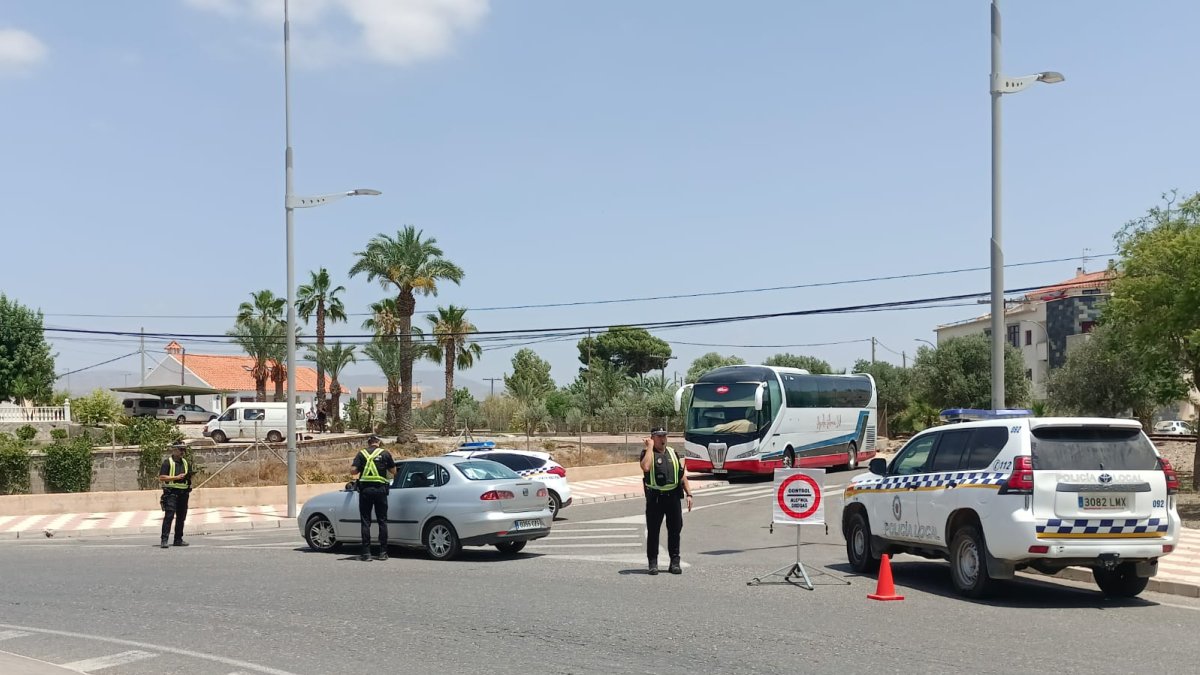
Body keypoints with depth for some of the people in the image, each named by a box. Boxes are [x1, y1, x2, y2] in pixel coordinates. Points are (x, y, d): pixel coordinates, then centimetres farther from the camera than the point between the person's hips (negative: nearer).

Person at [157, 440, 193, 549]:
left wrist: (189, 479, 2)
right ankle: (164, 540, -16)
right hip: (171, 492, -6)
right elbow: (161, 478, -10)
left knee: (181, 517, 9)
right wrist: (176, 477, -16)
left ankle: (178, 539, 17)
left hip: (183, 493, 6)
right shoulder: (167, 462, -3)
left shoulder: (185, 463, 17)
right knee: (169, 516, -14)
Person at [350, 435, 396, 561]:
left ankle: (366, 553, 2)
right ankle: (383, 552, 6)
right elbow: (393, 471, 6)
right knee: (382, 521, 8)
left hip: (365, 489, 0)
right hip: (380, 489, 0)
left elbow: (353, 469, -5)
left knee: (365, 522, 5)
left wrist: (360, 471, 16)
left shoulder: (361, 454, 5)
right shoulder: (385, 454, 5)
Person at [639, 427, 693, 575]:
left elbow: (682, 475, 17)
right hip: (655, 497, -4)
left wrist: (688, 493, 9)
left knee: (675, 530, 5)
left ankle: (675, 562, 13)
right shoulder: (647, 453, 0)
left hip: (673, 496, 4)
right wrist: (650, 447, -15)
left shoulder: (673, 453, 14)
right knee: (653, 531, 1)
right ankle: (653, 562, 10)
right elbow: (646, 467, -24)